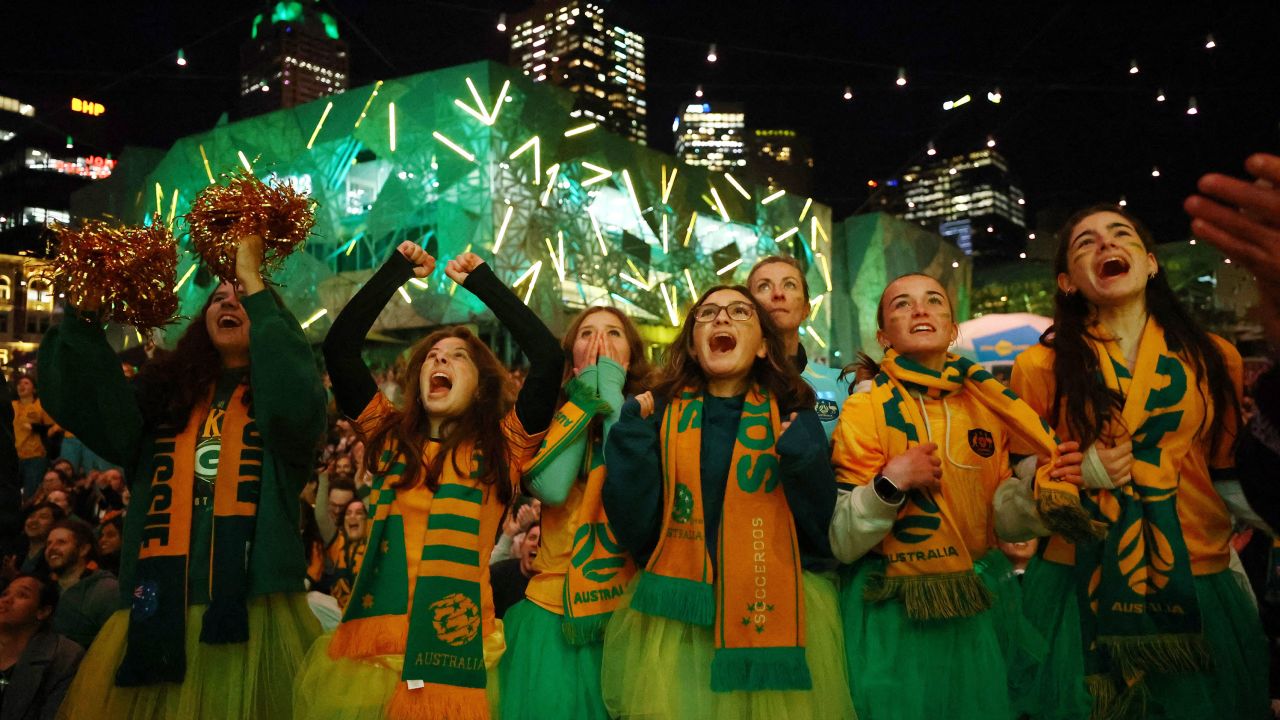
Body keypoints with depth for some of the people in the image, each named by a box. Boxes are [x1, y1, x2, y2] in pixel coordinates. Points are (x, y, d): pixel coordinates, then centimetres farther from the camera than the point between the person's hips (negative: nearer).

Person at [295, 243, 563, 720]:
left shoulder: (501, 447, 4)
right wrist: (398, 269, 12)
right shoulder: (391, 436, 12)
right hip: (366, 648, 3)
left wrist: (481, 280, 5)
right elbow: (338, 346, 7)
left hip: (456, 656, -3)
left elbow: (548, 357, -6)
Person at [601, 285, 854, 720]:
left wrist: (801, 454, -15)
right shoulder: (659, 415, 4)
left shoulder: (793, 419, 4)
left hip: (779, 617, 1)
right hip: (676, 619, 0)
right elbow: (635, 530, -5)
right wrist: (633, 431, -10)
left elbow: (826, 533, -2)